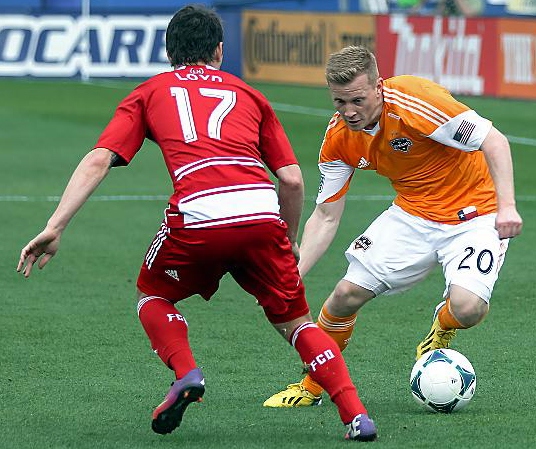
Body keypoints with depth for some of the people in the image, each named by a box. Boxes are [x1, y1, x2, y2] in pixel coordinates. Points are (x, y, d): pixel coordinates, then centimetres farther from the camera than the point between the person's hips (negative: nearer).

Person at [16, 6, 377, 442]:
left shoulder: (149, 92, 25)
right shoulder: (249, 95, 29)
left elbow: (98, 161, 10)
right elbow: (292, 179, 20)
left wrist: (54, 228, 5)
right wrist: (290, 242, 35)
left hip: (198, 213, -2)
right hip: (261, 211, 2)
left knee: (153, 296, 28)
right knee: (295, 322, 20)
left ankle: (186, 374, 3)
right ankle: (356, 414, 5)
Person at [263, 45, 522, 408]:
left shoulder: (414, 102, -27)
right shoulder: (339, 137, -7)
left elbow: (494, 141, -25)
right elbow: (326, 216, 1)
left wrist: (507, 207, -34)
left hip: (474, 212, -5)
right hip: (412, 212, 5)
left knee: (468, 308, -28)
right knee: (348, 293, -8)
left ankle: (442, 329, 12)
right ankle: (311, 387, 16)